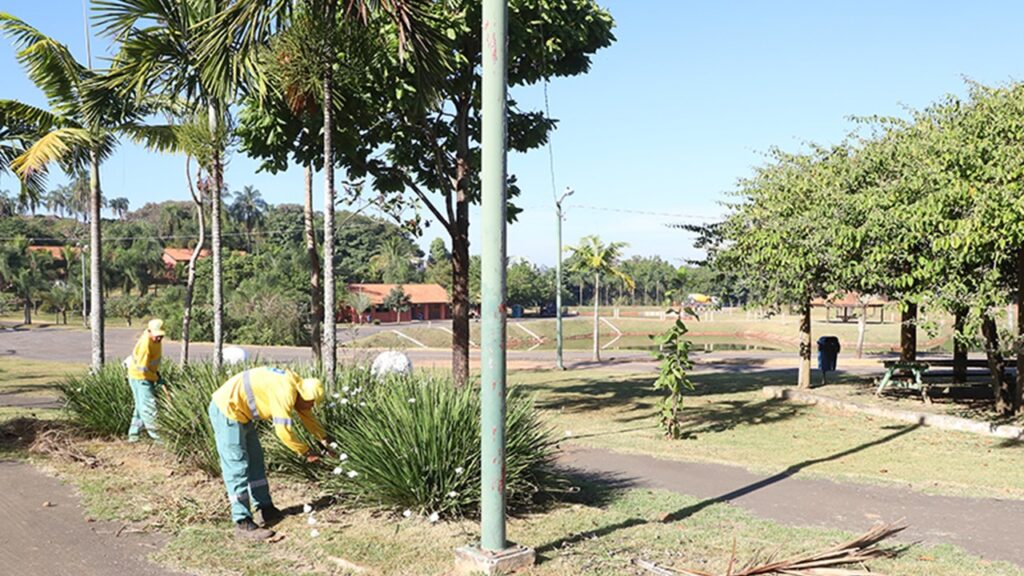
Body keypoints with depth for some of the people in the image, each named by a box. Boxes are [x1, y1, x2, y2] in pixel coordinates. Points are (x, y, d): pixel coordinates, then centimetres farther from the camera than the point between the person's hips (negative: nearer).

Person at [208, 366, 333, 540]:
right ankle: (243, 523, -6)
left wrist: (324, 440, 10)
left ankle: (266, 509, 22)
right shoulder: (285, 392, -24)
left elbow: (308, 416, 17)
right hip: (226, 410, -11)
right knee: (237, 467, -9)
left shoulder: (296, 384, 6)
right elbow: (283, 431, -25)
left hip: (240, 411, 11)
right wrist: (306, 452, -13)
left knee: (255, 461, 15)